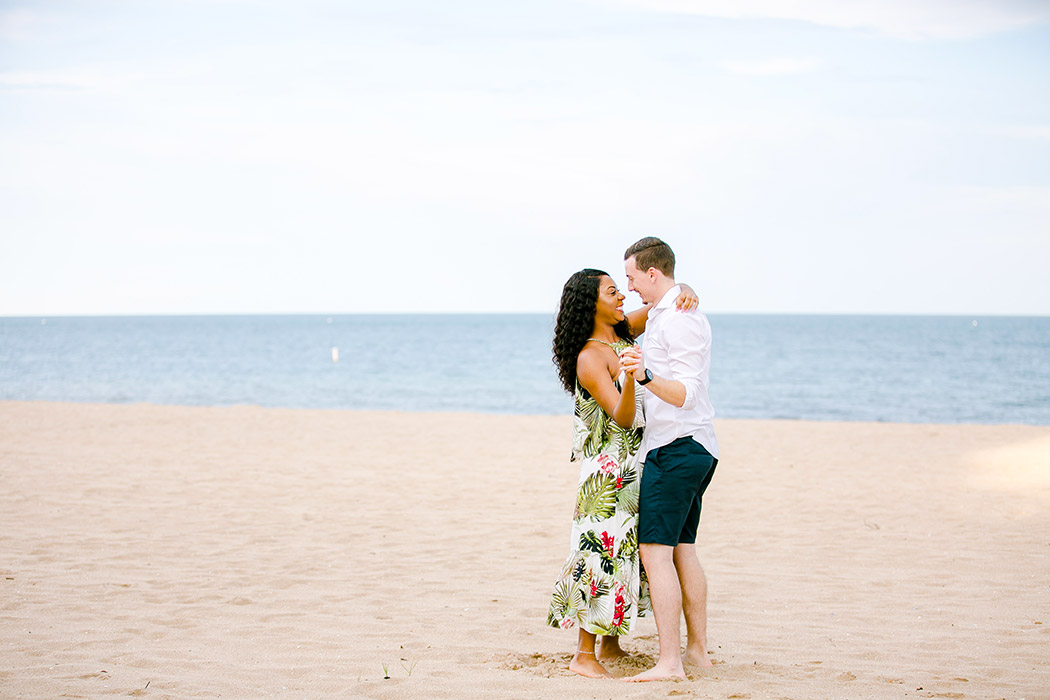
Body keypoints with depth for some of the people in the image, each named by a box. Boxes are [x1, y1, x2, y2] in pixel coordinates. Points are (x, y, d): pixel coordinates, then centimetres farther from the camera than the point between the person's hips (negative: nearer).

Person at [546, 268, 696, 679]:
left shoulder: (622, 333, 7)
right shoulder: (590, 358, -16)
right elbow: (622, 418, -22)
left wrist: (684, 293, -10)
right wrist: (630, 378, -41)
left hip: (637, 464, 9)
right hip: (609, 469, -9)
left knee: (627, 548, 11)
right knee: (604, 548, -10)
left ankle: (610, 644, 20)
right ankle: (583, 656, -7)